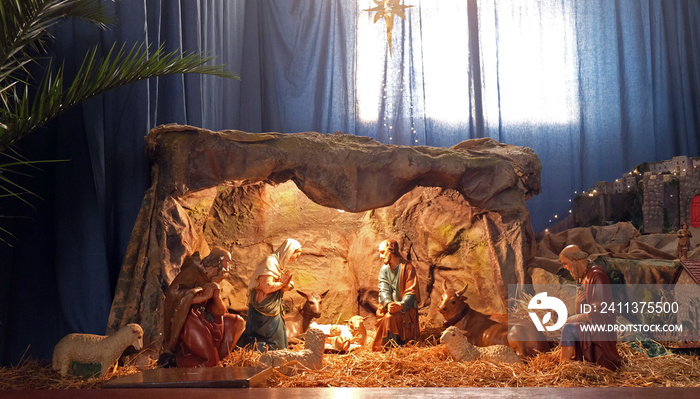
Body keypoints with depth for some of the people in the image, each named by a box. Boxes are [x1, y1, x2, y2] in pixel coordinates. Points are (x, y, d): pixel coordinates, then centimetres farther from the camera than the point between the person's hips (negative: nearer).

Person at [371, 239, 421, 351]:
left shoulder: (408, 268, -6)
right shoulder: (384, 269, 11)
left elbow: (411, 292, -12)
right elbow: (383, 290, -1)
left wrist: (400, 305, -30)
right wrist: (388, 303, -23)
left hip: (406, 308, -5)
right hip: (389, 307, 5)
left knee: (390, 317, -29)